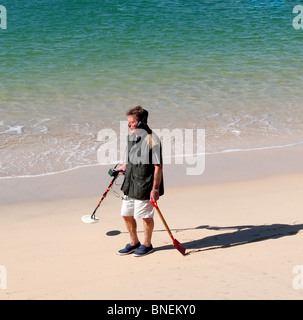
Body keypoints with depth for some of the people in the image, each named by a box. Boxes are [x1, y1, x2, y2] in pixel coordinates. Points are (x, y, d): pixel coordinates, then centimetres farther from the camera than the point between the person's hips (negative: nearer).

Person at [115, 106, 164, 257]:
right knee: (126, 214, 14)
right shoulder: (131, 136, 7)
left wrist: (155, 189, -20)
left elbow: (158, 167, -18)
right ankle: (134, 243, 33)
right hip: (129, 184, 8)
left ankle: (147, 245, 26)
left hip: (145, 186, -8)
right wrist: (124, 166, 21)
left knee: (145, 216, 5)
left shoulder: (152, 140, -19)